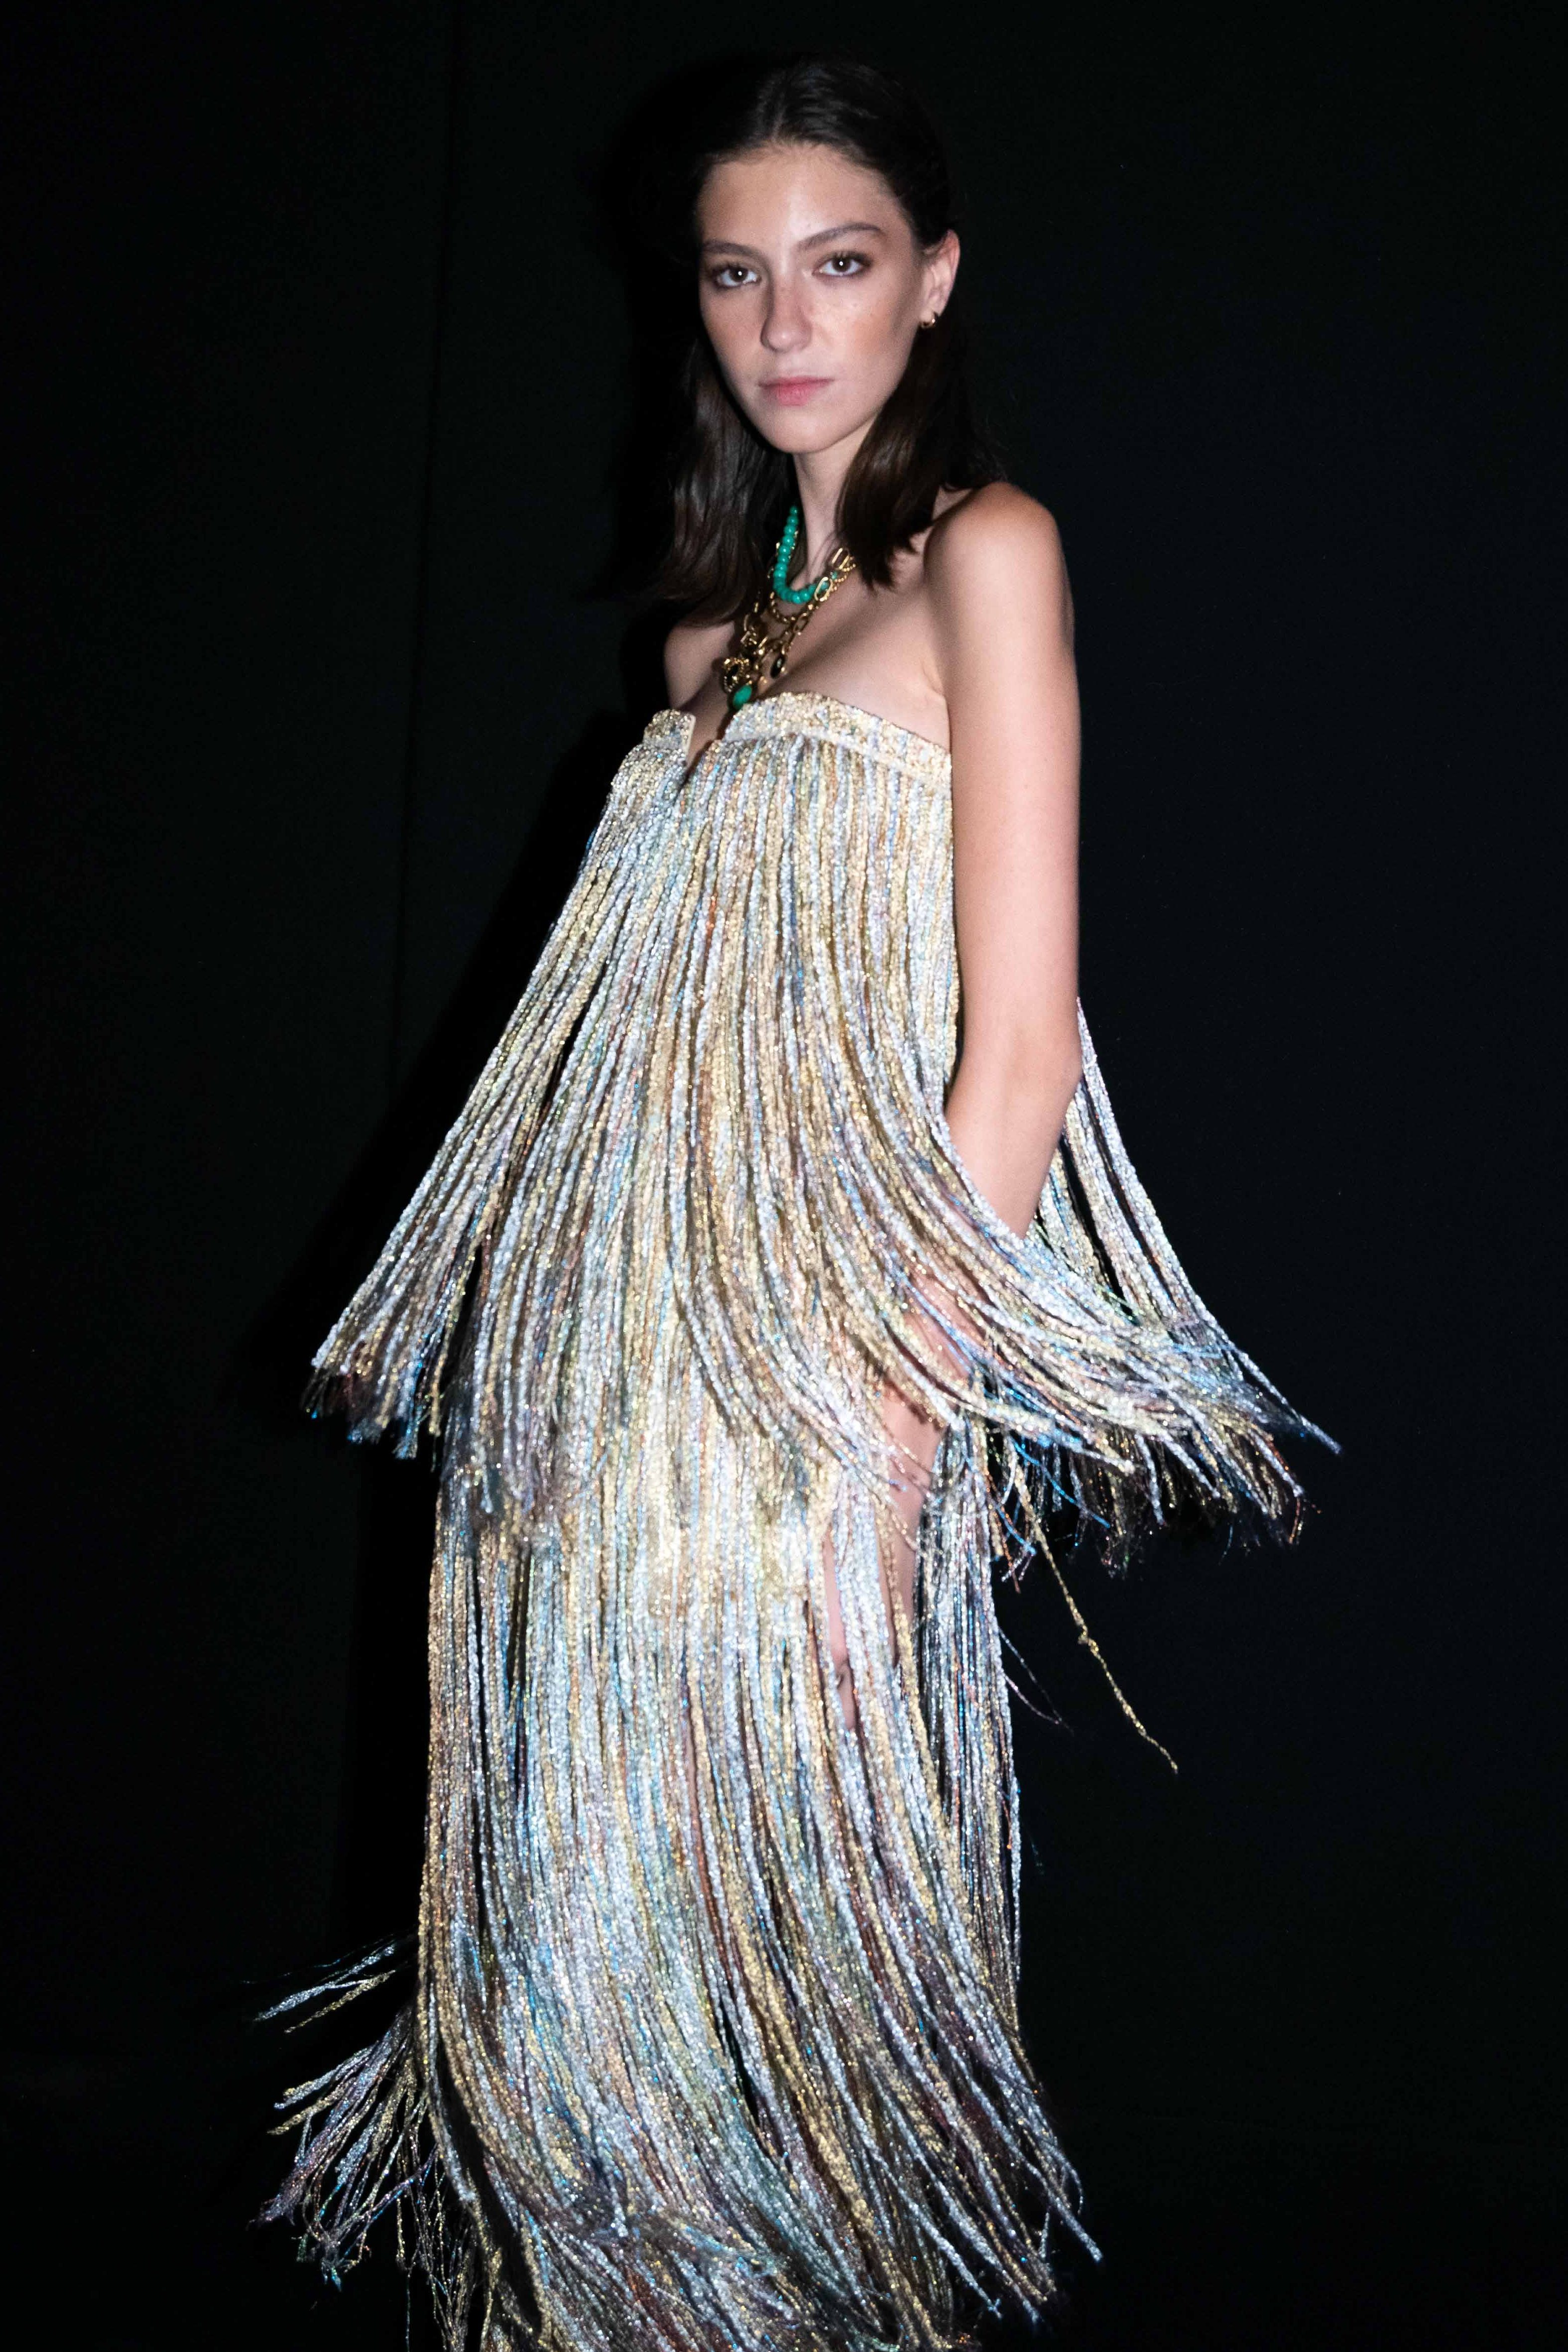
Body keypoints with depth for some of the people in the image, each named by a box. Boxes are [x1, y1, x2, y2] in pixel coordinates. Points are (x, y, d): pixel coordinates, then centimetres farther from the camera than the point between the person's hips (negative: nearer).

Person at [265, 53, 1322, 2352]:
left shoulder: (982, 552, -6)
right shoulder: (724, 621, 17)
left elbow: (1019, 1044, -13)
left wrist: (892, 1456, -18)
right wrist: (557, 1418, 9)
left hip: (823, 1386, -7)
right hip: (630, 1387, 7)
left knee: (779, 1912, 1)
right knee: (599, 1926, 11)